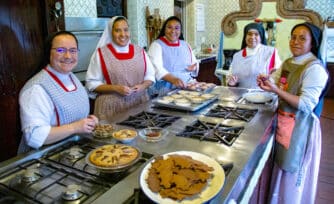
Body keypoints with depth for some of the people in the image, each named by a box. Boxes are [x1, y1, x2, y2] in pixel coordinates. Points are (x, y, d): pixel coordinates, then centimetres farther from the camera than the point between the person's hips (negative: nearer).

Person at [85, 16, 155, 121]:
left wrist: (143, 86, -7)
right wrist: (116, 88, -15)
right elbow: (91, 83, -3)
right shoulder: (101, 53, -3)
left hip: (139, 104, 3)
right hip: (112, 107, -3)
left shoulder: (140, 51, 8)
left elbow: (150, 76, 14)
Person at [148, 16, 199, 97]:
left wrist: (193, 68, 0)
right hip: (165, 88, -6)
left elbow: (194, 63, 26)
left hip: (187, 86, 6)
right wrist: (173, 79, -35)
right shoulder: (156, 45, -2)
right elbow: (157, 69, -17)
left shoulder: (185, 45, 17)